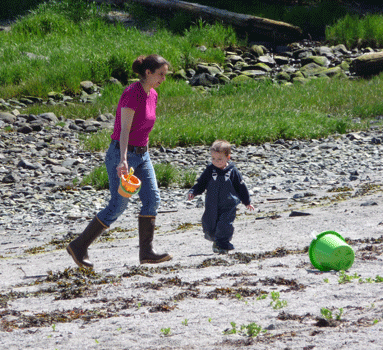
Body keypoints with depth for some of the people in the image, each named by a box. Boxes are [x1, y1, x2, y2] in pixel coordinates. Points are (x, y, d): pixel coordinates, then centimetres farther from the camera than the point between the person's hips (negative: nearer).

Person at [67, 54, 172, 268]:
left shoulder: (152, 95, 8)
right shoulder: (132, 94, -19)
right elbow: (124, 129, -27)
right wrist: (123, 160, -37)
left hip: (141, 154, 9)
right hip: (121, 154, -9)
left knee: (152, 199, -2)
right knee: (119, 205, -6)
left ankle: (147, 251, 0)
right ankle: (79, 246, 3)